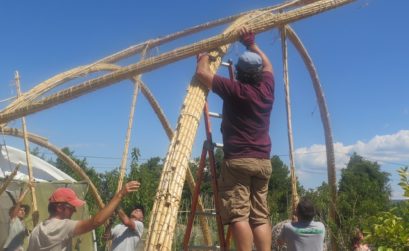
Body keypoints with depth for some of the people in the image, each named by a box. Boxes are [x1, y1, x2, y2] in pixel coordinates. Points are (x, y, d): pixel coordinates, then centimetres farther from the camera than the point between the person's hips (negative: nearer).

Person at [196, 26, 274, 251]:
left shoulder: (234, 90, -8)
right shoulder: (266, 88, 8)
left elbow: (202, 73, -6)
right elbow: (267, 64, 29)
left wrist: (204, 56, 13)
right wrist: (251, 44, 33)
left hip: (238, 160, -6)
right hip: (263, 161, 6)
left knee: (238, 215, -7)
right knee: (260, 216, 7)